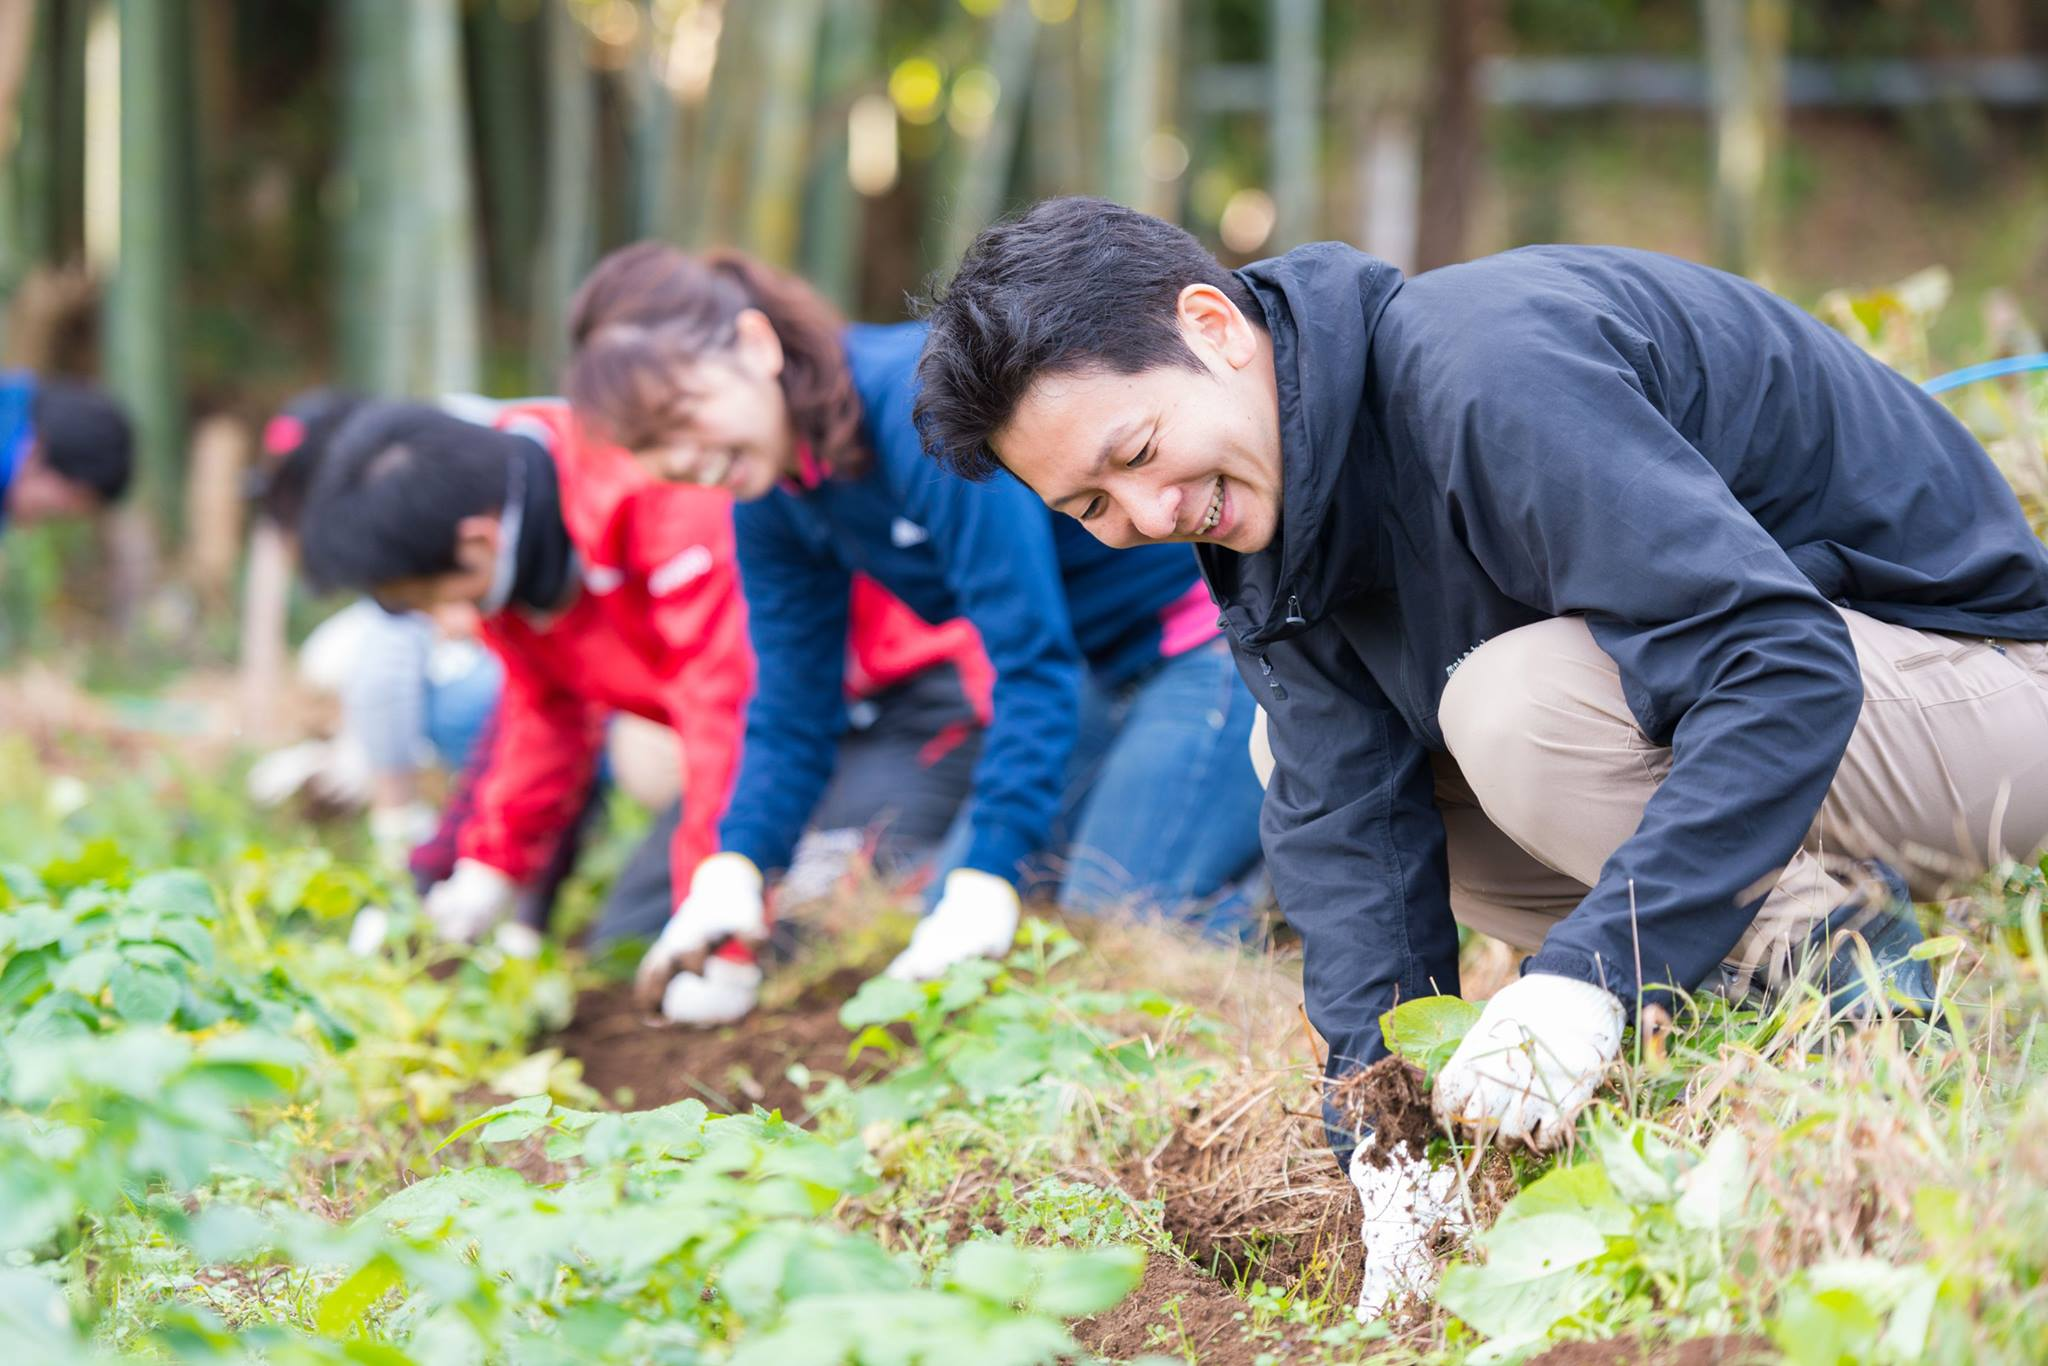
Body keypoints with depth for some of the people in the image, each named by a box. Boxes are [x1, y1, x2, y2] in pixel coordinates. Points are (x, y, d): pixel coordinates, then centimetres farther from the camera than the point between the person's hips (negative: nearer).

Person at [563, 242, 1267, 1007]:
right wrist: (736, 871, -15)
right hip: (1107, 666, 9)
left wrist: (989, 878, -31)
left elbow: (1030, 655, -29)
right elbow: (791, 706, 2)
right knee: (946, 927, 10)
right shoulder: (772, 502, -2)